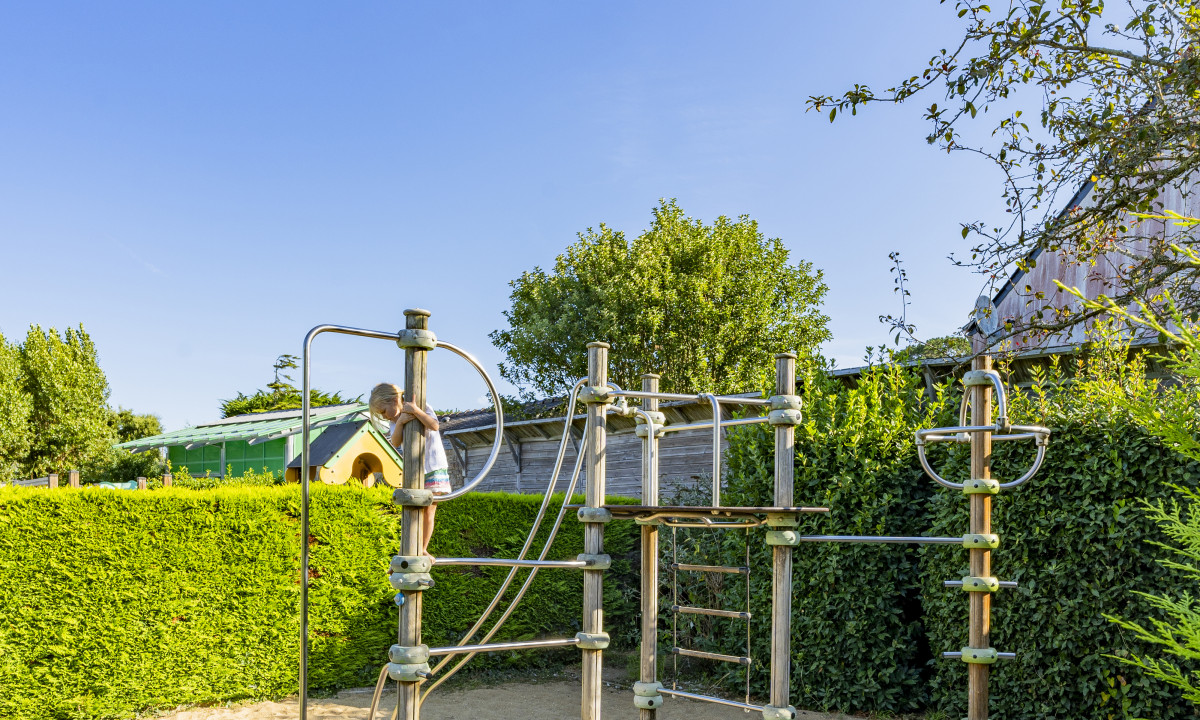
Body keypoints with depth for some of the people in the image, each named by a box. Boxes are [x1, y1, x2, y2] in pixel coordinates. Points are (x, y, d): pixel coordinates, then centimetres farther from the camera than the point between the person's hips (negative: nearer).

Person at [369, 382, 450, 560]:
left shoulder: (422, 407, -7)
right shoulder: (395, 419, 4)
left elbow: (434, 425, -25)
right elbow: (395, 443, -12)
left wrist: (415, 410, -35)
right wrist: (400, 422, -28)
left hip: (434, 468, -4)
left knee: (429, 511, 0)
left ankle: (423, 549, 10)